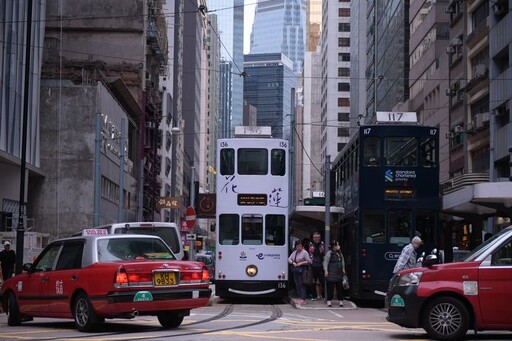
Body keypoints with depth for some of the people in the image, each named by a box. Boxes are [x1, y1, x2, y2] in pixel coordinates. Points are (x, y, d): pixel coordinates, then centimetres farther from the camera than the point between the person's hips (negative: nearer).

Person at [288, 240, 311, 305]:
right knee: (297, 284, 7)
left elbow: (309, 261, -9)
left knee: (302, 285, -9)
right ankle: (300, 298, 12)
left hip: (301, 270, -7)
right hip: (295, 270, 7)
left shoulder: (304, 252, -5)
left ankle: (303, 299, -9)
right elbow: (289, 259, 14)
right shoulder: (294, 252, 14)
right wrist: (293, 262, -5)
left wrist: (301, 263, -13)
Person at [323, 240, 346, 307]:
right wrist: (326, 270, -17)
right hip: (331, 273, -6)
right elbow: (325, 262, -12)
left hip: (339, 273, 6)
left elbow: (342, 260, 22)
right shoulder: (329, 253, -11)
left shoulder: (339, 253, 10)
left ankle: (341, 300, 12)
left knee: (340, 287, 7)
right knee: (330, 287, -2)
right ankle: (329, 300, 4)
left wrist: (343, 268, 18)